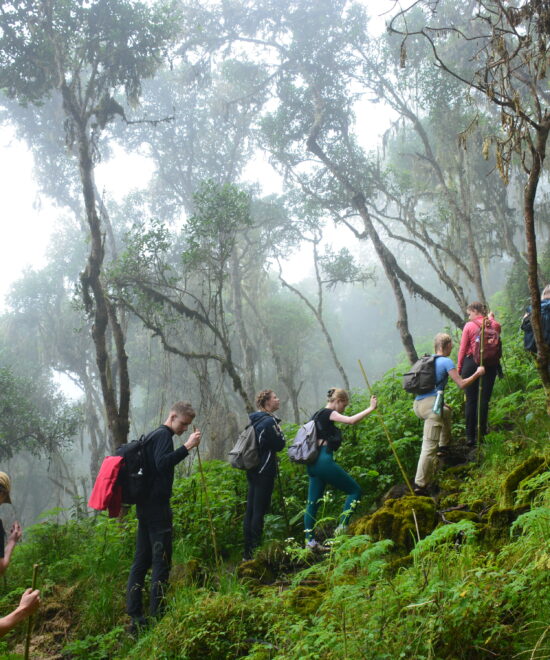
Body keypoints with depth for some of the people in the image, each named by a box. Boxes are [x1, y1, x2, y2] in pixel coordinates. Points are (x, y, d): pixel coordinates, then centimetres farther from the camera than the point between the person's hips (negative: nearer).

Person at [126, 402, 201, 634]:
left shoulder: (154, 435, 20)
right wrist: (187, 447, -28)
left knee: (141, 560, 9)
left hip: (145, 507, 10)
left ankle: (135, 617, 12)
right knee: (161, 560, -7)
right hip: (157, 507, -10)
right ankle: (157, 614, -6)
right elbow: (162, 463, -25)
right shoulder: (163, 435, -10)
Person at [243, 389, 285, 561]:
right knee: (259, 511, -5)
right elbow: (279, 445, -13)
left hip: (253, 471, 9)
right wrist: (280, 432, 3)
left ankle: (247, 553, 17)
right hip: (264, 471, -9)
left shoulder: (254, 421, 12)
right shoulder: (269, 421, -15)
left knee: (251, 510, 11)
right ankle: (255, 551, -2)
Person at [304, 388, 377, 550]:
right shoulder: (328, 413, -6)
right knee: (355, 490, -2)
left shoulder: (318, 415, 22)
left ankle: (310, 541, 9)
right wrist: (370, 408, -14)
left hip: (313, 462, 10)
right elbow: (351, 420, -19)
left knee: (313, 502, 9)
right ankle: (342, 526, -8)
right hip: (324, 460, -10)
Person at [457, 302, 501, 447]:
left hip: (471, 363, -2)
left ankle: (470, 436, 6)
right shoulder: (494, 325, -2)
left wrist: (459, 367, 4)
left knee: (471, 400, 5)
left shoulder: (469, 326, -6)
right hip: (490, 364, 2)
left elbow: (462, 349, -4)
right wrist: (491, 319, 23)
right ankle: (481, 433, 5)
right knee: (485, 399, 7)